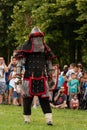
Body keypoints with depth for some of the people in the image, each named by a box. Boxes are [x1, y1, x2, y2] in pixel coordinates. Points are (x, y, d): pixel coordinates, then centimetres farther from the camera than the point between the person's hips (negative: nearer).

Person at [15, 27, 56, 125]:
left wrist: (49, 74, 20)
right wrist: (18, 76, -10)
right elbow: (20, 62, -5)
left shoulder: (45, 49, 9)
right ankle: (27, 118, 15)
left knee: (44, 99, -5)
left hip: (42, 78, 2)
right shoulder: (25, 49, -3)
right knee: (27, 99, 4)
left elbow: (48, 63, 18)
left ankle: (49, 119, -11)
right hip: (29, 78, -2)